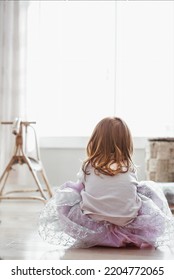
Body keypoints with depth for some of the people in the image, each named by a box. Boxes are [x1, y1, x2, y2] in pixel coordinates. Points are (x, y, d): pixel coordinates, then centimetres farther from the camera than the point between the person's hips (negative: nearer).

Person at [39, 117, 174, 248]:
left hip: (92, 230, 0)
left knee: (65, 191, 18)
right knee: (150, 187, 22)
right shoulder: (130, 167, 3)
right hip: (130, 228, 1)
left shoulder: (88, 167, 1)